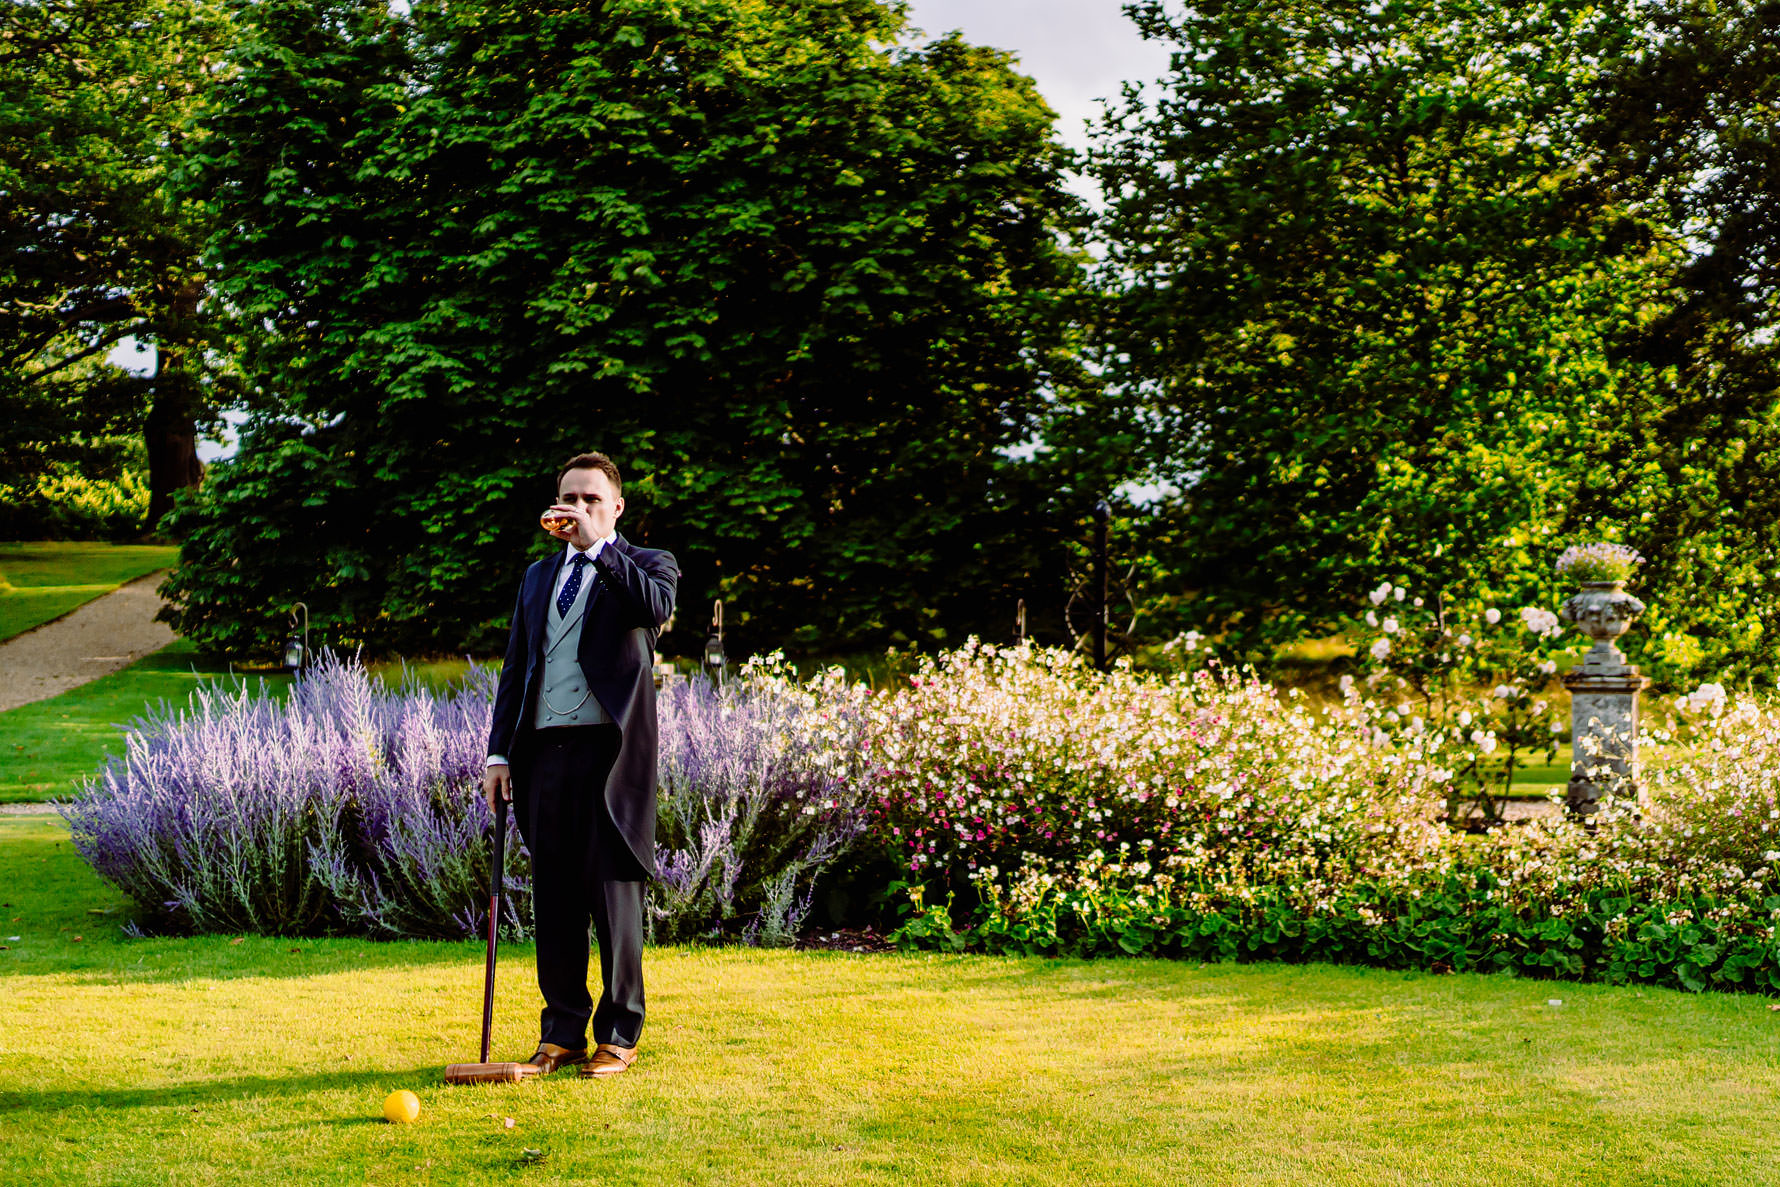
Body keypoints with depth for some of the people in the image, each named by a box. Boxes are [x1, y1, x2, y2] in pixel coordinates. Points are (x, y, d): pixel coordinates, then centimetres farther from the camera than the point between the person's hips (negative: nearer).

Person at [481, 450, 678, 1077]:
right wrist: (499, 753, 10)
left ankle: (618, 1035, 7)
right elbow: (514, 669, 19)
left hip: (611, 750, -5)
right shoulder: (537, 576, 21)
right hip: (545, 750, 5)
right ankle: (562, 1032, 16)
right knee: (554, 900, 7)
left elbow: (656, 606, -19)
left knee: (614, 895, -2)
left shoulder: (646, 565, 6)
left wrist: (596, 547, -18)